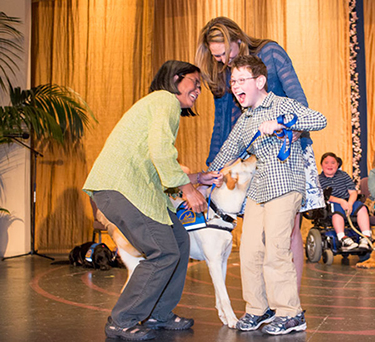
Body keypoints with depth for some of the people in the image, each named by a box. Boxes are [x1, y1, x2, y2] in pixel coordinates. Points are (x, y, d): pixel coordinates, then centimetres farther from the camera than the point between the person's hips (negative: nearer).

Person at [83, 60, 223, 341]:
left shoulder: (163, 105, 29)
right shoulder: (166, 101, -3)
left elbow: (160, 168, 25)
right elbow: (160, 150, -19)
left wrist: (198, 178, 22)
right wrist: (188, 188, -14)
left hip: (136, 186, 11)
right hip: (120, 186, -11)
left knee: (179, 239, 12)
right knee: (165, 253, -10)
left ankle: (158, 314, 22)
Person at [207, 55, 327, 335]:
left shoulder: (283, 105, -2)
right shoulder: (244, 120, 17)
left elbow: (319, 120, -13)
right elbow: (226, 154, 24)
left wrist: (279, 122, -22)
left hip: (285, 185, -7)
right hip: (258, 188, 7)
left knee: (275, 251, -10)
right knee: (249, 251, 4)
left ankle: (290, 313, 3)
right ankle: (259, 308, 19)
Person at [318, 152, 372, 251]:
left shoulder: (343, 175, 14)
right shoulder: (319, 179, 5)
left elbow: (353, 192, 6)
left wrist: (349, 203, -16)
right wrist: (340, 201, -22)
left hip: (348, 202, 4)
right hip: (331, 204, -3)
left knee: (361, 207, -24)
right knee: (337, 209, -37)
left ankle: (366, 238, -30)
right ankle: (343, 239, -48)